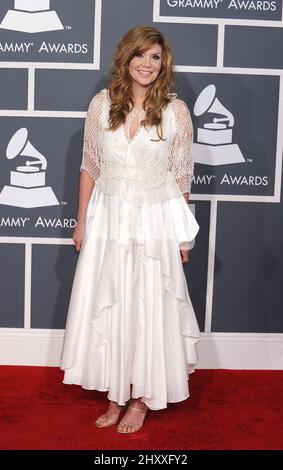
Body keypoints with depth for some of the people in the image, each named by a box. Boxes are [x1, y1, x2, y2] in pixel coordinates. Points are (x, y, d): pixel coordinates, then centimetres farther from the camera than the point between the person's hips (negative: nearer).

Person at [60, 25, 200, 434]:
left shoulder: (176, 110, -5)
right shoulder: (102, 104, -1)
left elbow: (181, 175, 0)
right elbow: (90, 167, 5)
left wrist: (183, 233, 1)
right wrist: (82, 221, 6)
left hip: (155, 220, -2)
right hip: (108, 217, 2)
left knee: (149, 307, 5)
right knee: (106, 306, 8)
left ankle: (140, 400, 22)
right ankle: (115, 397, 24)